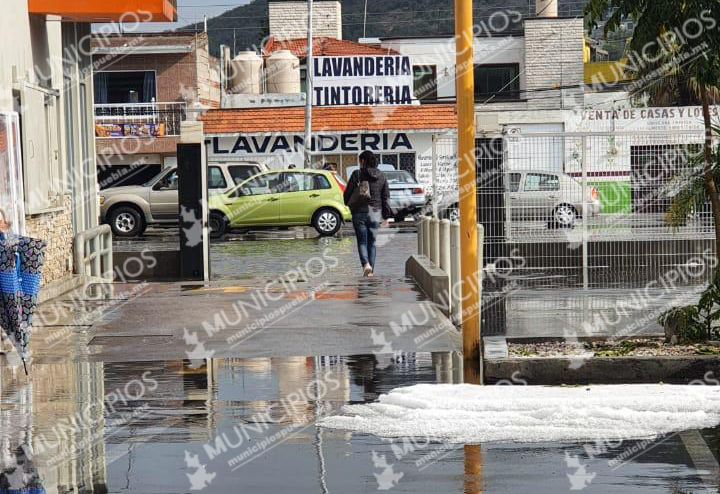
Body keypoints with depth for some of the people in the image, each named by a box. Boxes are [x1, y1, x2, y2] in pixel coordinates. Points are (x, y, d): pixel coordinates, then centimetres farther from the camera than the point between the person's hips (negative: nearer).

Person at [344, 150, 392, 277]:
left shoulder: (357, 174, -10)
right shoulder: (381, 176, 3)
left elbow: (347, 193, -7)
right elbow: (386, 196, 6)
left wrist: (349, 205, 15)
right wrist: (386, 216, 13)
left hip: (360, 213, -3)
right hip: (375, 213, 4)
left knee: (362, 241, 2)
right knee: (372, 242, 12)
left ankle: (366, 264, -21)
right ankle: (371, 270, 12)